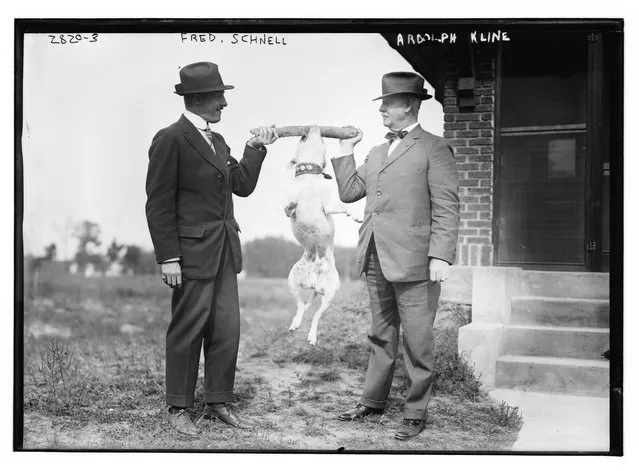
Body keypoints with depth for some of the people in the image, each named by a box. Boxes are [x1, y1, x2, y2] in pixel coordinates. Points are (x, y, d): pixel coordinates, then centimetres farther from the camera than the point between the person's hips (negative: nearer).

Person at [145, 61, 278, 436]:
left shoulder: (217, 141, 15)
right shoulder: (171, 140, -10)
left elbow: (242, 186, 15)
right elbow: (159, 204, -13)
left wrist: (256, 148, 8)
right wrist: (168, 257, -16)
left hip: (224, 252, 8)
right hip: (192, 253, -8)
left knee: (227, 330, 10)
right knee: (188, 332, 2)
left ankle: (219, 403, 22)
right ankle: (179, 409, 15)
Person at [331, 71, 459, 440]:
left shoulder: (434, 149, -3)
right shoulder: (377, 153, 20)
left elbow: (446, 208, -9)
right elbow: (349, 192, 19)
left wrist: (441, 256, -17)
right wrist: (346, 150, 16)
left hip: (414, 262, -7)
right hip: (377, 260, 7)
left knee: (417, 342, 0)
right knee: (381, 337, 16)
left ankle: (416, 414, 10)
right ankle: (373, 401, 27)